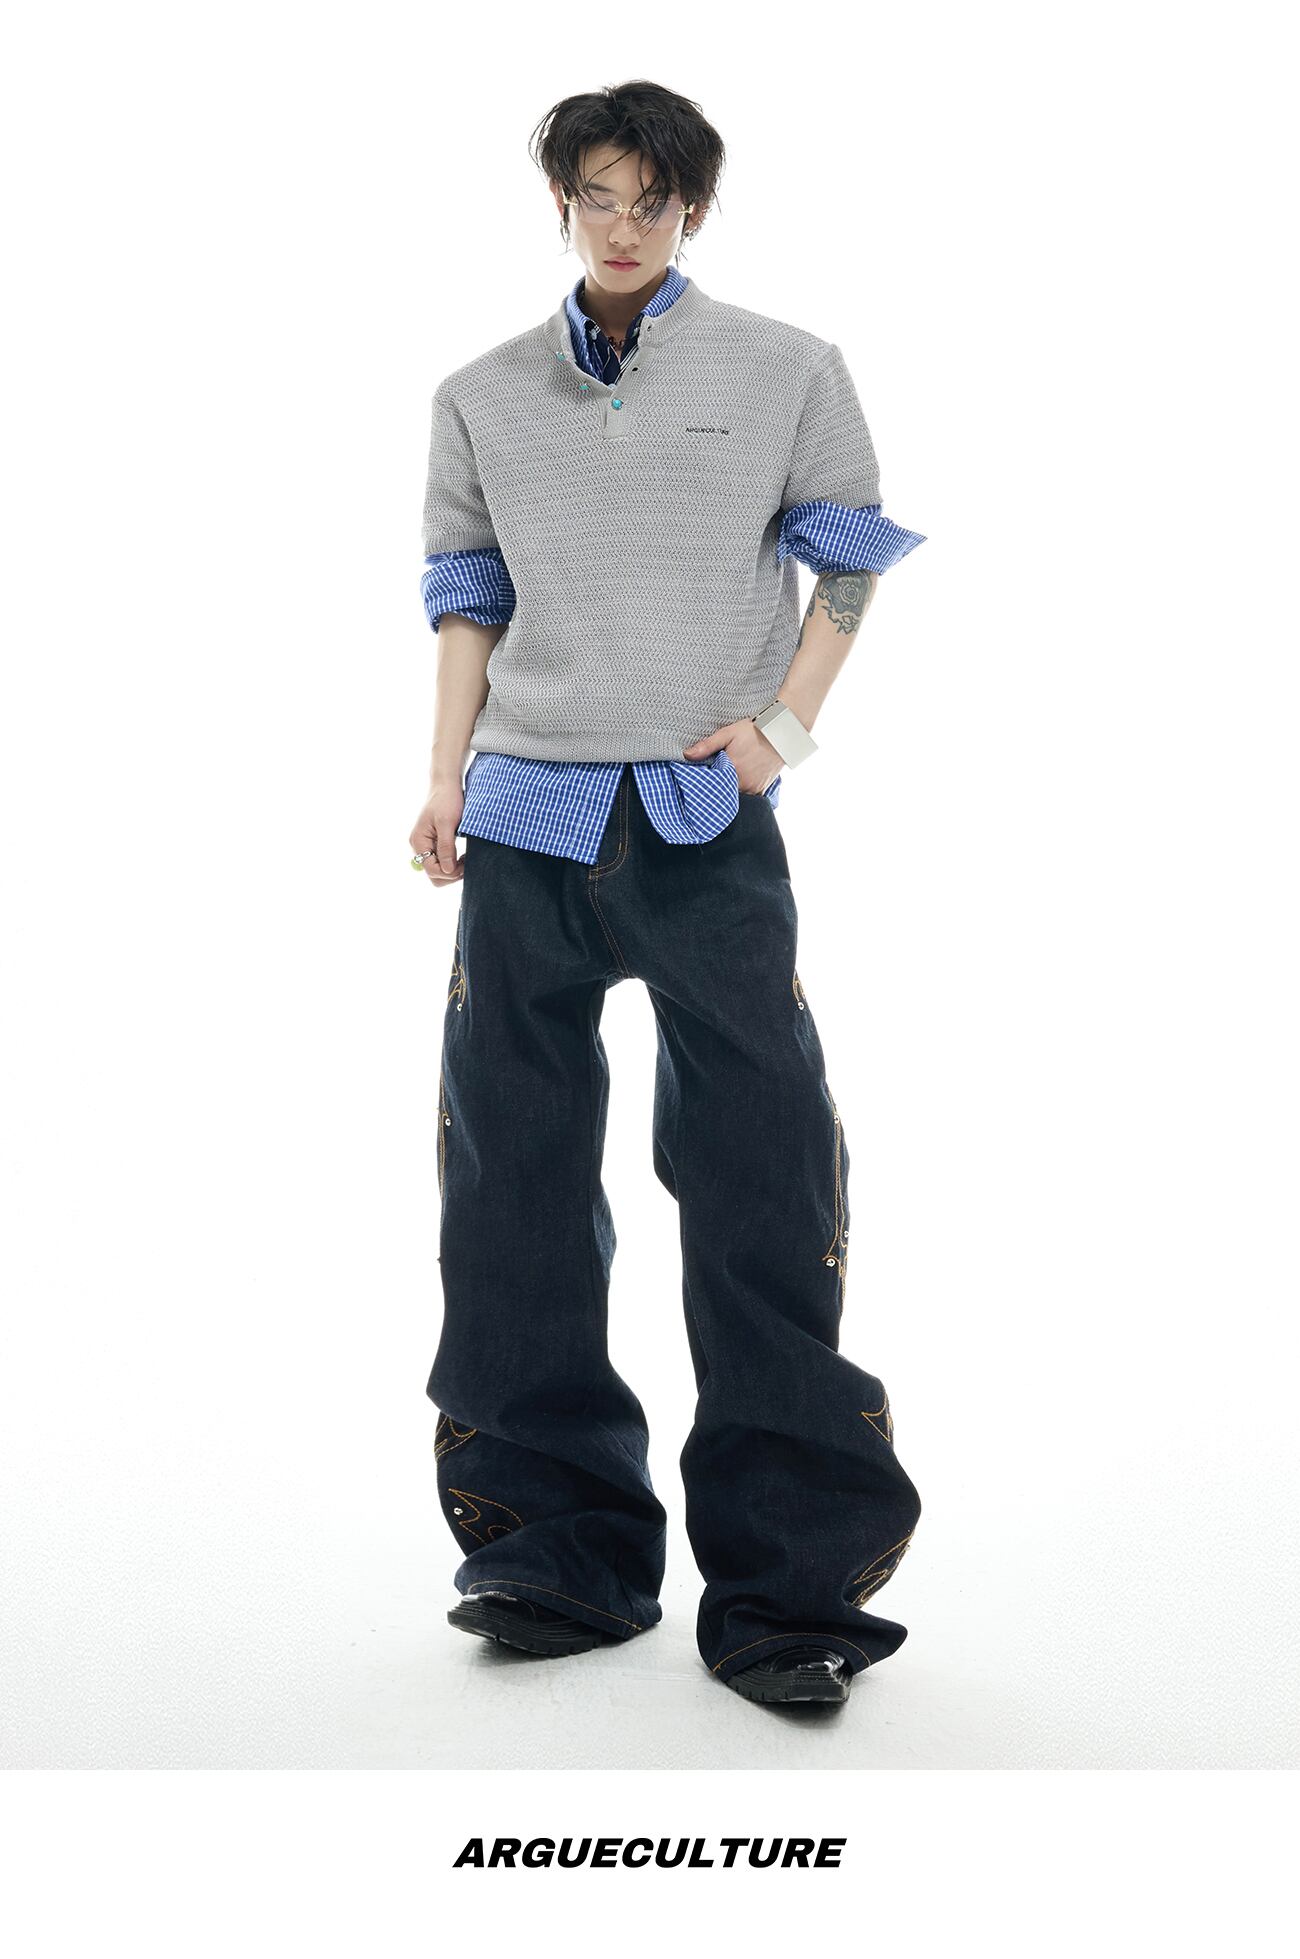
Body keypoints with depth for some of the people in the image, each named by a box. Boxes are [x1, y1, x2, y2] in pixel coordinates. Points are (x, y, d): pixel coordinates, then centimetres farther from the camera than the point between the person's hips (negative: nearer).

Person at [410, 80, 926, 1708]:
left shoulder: (786, 374, 6)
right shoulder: (485, 397, 12)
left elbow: (849, 558, 11)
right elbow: (468, 598, 16)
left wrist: (787, 722, -2)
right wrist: (446, 777, 5)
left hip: (708, 820, -3)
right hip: (528, 823, 3)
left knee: (761, 1180, -7)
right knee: (516, 1180, 5)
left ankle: (785, 1578, 3)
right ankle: (564, 1548, 17)